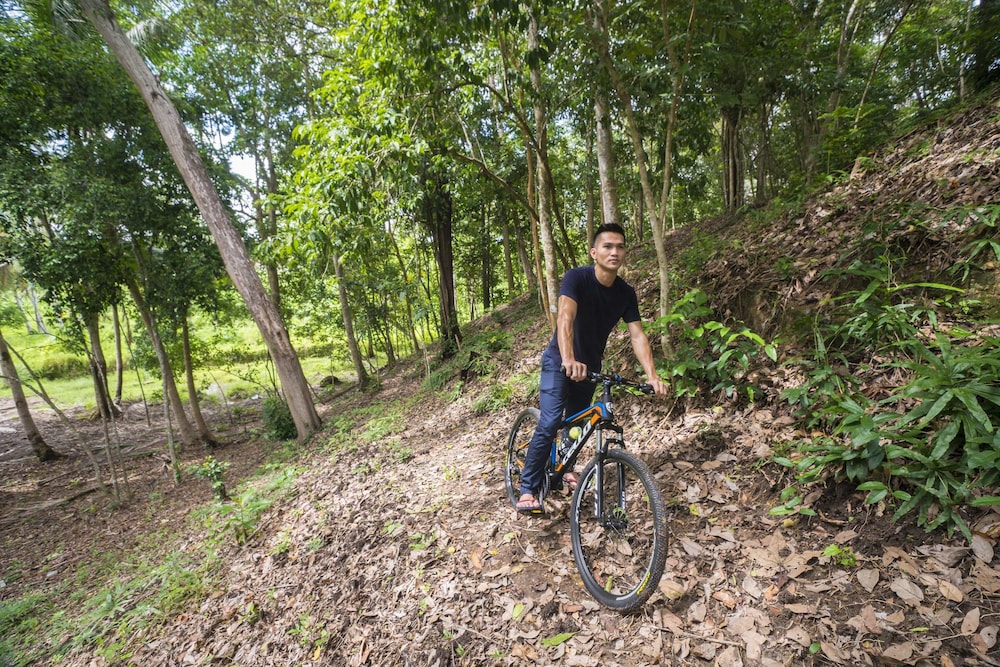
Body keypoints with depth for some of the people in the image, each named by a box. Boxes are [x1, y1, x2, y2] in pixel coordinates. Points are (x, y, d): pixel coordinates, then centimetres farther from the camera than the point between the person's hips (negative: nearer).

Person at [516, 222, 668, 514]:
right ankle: (528, 489, -6)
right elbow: (565, 317, -37)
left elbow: (637, 336, -10)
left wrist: (652, 375, -23)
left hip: (590, 365, 6)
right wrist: (569, 360, -53)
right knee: (550, 424, -16)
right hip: (560, 362, -5)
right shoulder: (577, 277, -22)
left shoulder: (626, 293, -6)